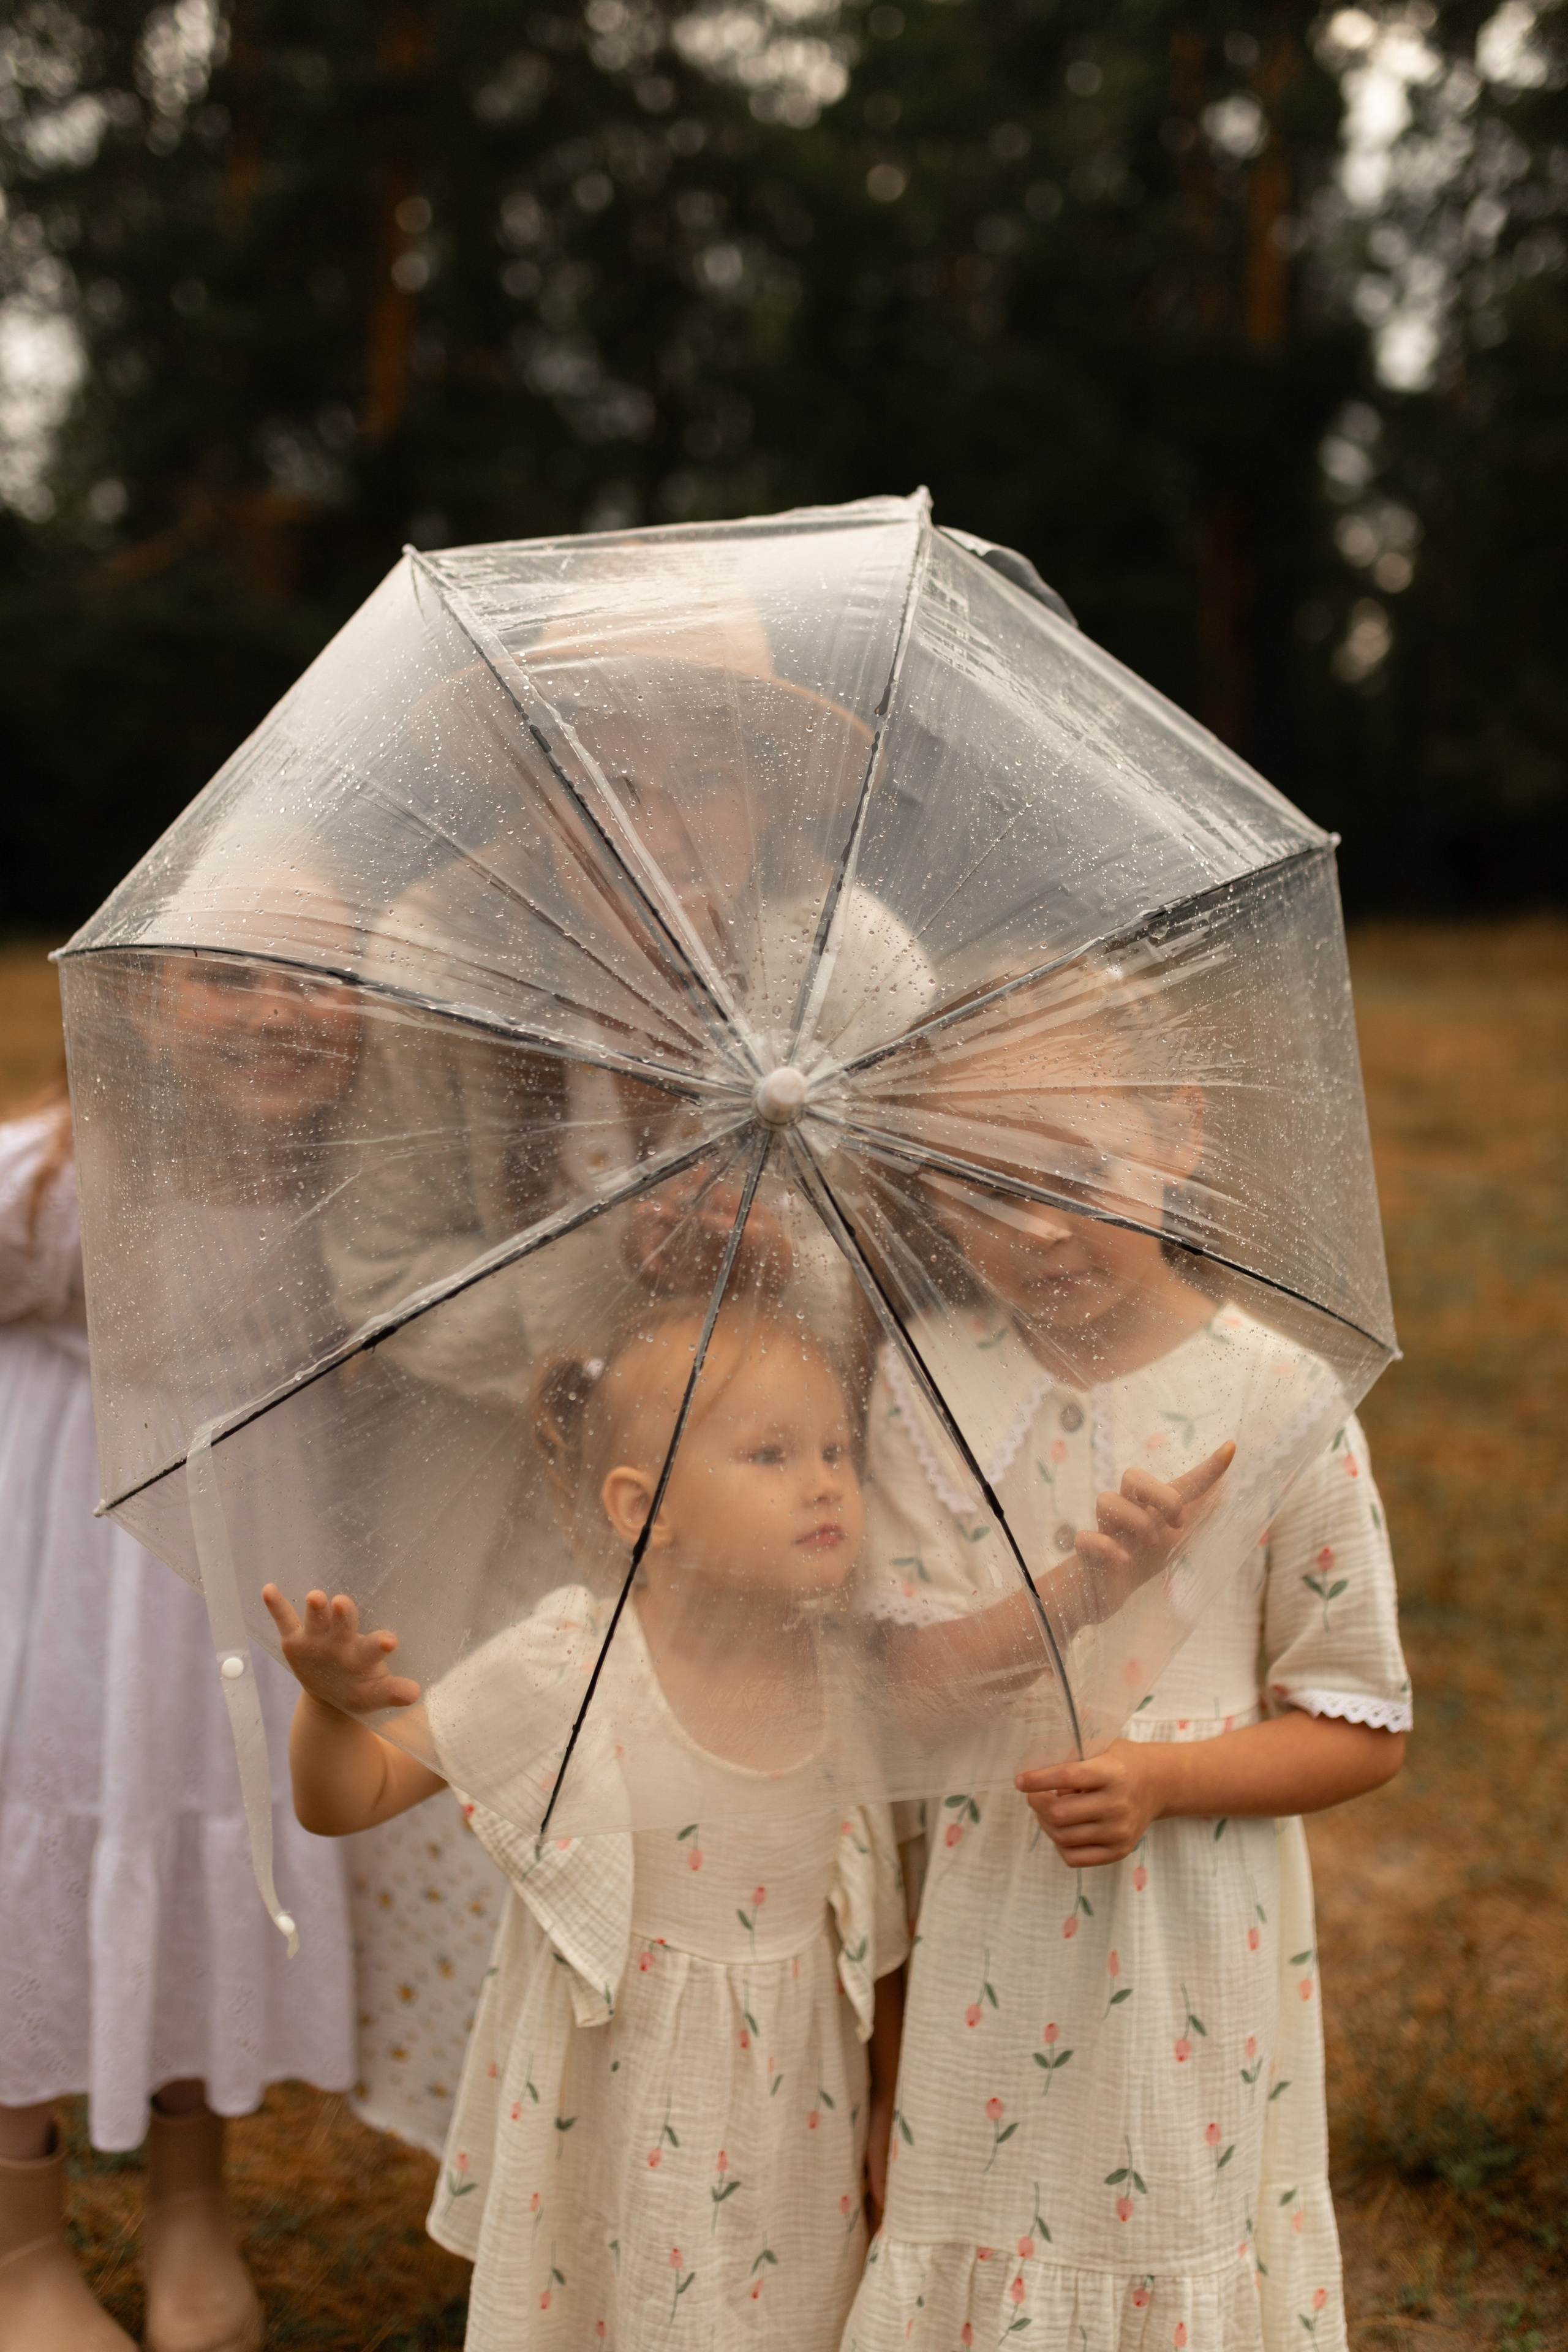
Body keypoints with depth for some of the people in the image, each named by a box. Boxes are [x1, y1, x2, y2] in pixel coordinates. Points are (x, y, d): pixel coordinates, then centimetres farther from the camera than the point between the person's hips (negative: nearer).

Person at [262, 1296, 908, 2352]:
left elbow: (877, 1921, 4)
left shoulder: (853, 1687, -7)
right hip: (602, 2131, -2)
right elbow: (348, 1800, -10)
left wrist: (893, 2106, 11)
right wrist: (333, 1705, -31)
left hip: (792, 2128, 2)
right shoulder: (562, 1673, -16)